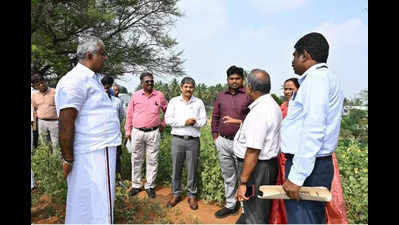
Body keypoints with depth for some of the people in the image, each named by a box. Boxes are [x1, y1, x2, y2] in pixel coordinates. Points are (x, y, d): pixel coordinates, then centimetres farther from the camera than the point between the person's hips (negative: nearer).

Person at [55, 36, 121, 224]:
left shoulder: (92, 79, 17)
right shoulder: (75, 79, -16)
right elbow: (66, 123, -20)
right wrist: (68, 159, -16)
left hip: (102, 150, 10)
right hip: (92, 154, -10)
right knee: (95, 207, 0)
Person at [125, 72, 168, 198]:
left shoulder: (160, 95, 3)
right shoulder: (135, 95, 4)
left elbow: (167, 111, 17)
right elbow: (129, 114, 9)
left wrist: (163, 124, 11)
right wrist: (127, 131, 7)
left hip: (153, 132, -1)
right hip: (137, 132, 1)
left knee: (152, 160, 5)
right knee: (136, 159, 9)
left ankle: (150, 186, 18)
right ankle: (136, 185, 24)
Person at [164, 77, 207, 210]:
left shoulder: (199, 102, 8)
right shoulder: (174, 101, 5)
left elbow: (203, 120, 4)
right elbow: (168, 119, -4)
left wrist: (195, 122, -17)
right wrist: (185, 122, -13)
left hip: (193, 140, 0)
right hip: (177, 139, 0)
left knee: (192, 169, 7)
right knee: (176, 169, 8)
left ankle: (192, 196, 22)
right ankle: (176, 194, 25)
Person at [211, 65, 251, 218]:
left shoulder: (249, 96, -4)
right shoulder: (221, 96, 10)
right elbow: (215, 117, 13)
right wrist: (215, 136, 8)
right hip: (223, 142, 4)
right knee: (228, 176, 16)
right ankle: (230, 205, 31)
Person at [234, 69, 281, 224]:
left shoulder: (259, 112, -25)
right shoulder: (273, 105, 9)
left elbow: (253, 152, -27)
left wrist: (242, 183, -23)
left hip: (257, 166, -10)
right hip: (269, 163, 10)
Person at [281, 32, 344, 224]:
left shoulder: (316, 77, -13)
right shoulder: (327, 78, 19)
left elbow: (314, 130, -23)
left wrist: (296, 176, -23)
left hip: (308, 167, -10)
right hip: (318, 165, 10)